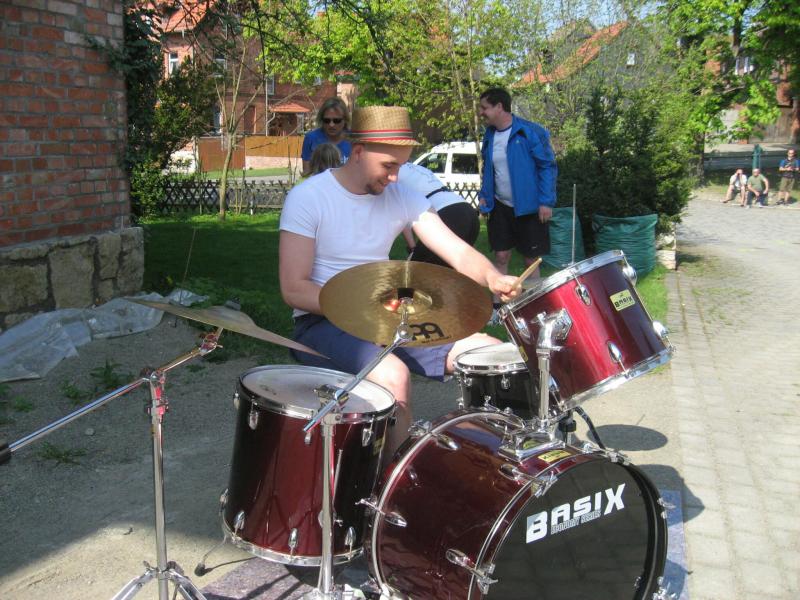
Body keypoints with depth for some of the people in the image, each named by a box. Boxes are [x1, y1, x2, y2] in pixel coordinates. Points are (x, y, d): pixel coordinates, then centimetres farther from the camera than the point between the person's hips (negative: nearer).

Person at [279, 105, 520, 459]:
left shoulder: (403, 198, 3)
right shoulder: (307, 198, -11)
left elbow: (459, 252, -5)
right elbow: (294, 290, -15)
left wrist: (492, 277, -28)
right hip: (322, 324, -5)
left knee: (492, 354, -9)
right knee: (393, 375, -36)